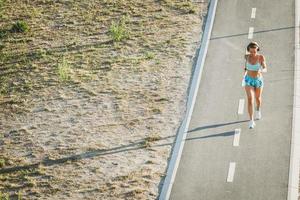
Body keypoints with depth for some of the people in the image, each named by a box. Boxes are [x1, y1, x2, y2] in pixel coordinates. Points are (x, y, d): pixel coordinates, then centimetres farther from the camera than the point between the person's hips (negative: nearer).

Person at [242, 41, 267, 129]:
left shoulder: (261, 57, -18)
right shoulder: (247, 56, -11)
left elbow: (265, 69, -26)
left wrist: (261, 70, -48)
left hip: (258, 80, 0)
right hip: (249, 80, 0)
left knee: (257, 98, 23)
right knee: (250, 100, -16)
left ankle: (258, 110, 57)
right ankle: (251, 121, -14)